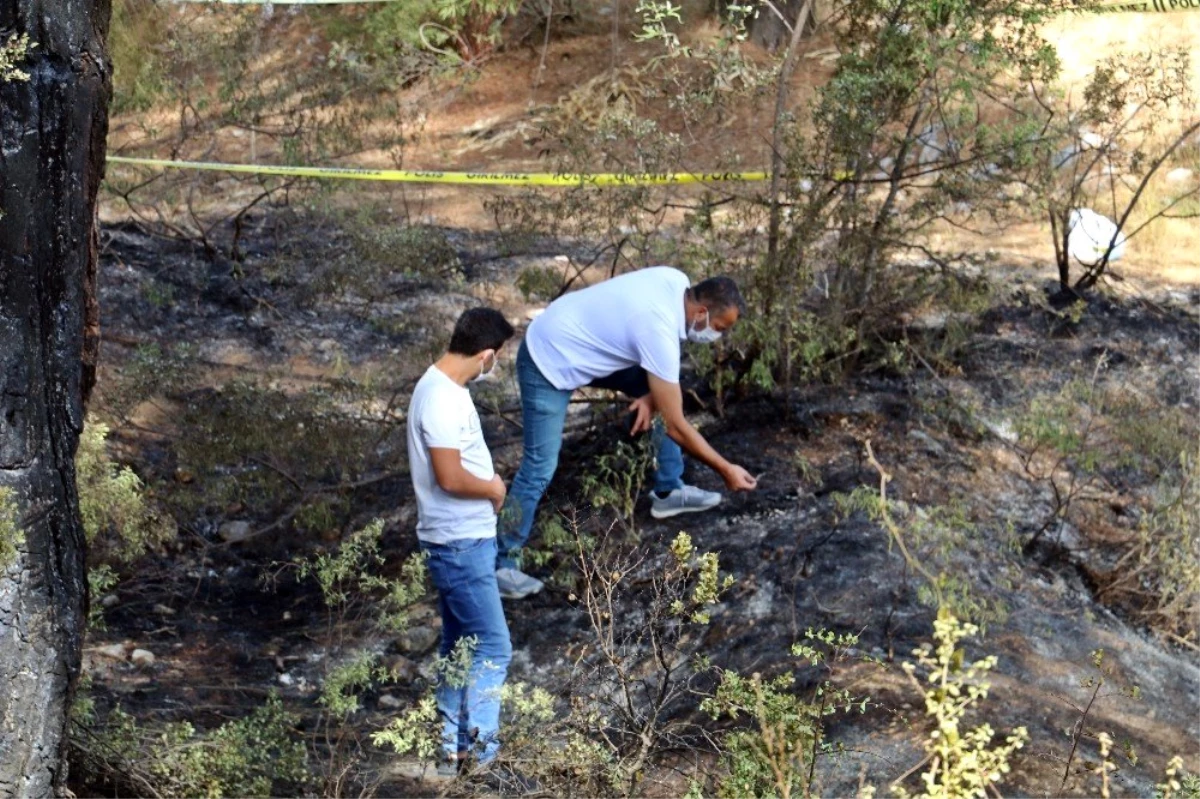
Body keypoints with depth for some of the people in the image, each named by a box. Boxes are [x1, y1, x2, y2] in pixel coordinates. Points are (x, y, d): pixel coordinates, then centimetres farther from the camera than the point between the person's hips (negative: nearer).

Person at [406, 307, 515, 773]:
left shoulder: (445, 386, 8)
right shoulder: (442, 400, -24)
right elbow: (450, 479, -26)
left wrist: (486, 481, 5)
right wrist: (493, 489, -9)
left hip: (464, 538, 10)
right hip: (460, 543, -10)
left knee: (461, 646, 17)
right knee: (493, 648, -3)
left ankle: (451, 746, 25)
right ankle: (480, 751, 4)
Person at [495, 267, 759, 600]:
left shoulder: (677, 283, -12)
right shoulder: (658, 332, -34)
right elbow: (675, 426, -27)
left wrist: (650, 393, -6)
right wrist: (726, 469, -19)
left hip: (583, 346, 9)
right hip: (550, 361, -9)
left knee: (666, 391, 10)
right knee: (540, 467, -9)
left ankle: (668, 490, 21)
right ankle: (503, 564, 1)